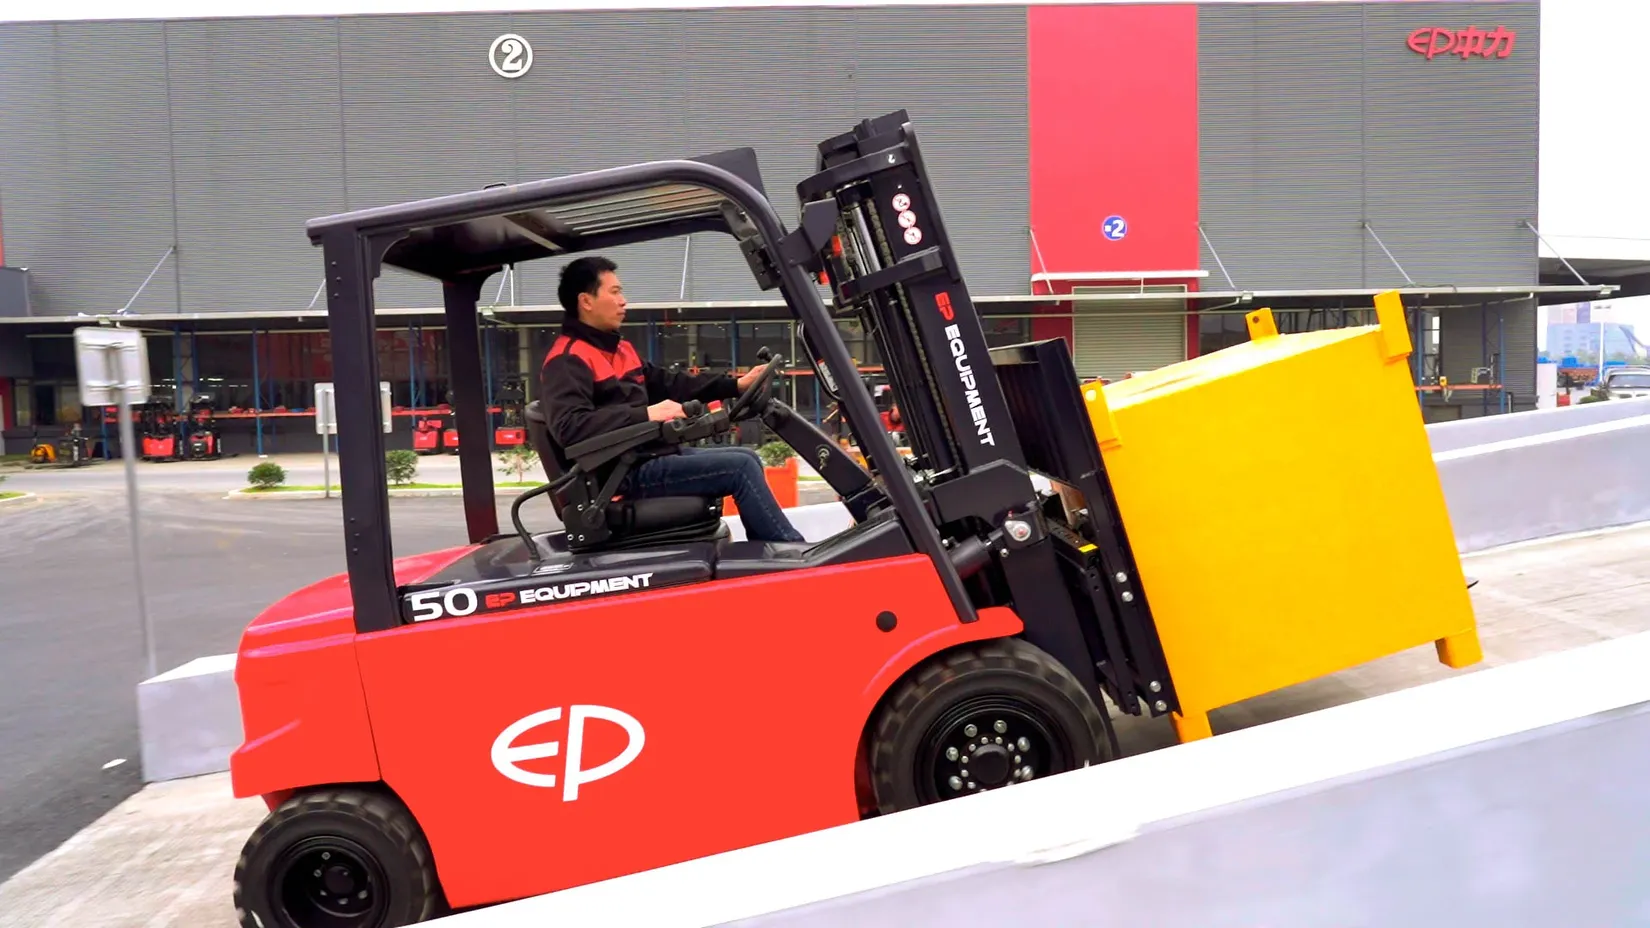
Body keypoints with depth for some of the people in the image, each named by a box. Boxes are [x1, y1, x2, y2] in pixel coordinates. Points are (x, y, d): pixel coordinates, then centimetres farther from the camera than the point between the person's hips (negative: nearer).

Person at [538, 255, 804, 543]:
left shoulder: (619, 348, 20)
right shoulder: (567, 360, -12)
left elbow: (668, 383, 24)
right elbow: (569, 426, -27)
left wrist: (735, 385, 16)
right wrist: (645, 415, -30)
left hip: (651, 455, 10)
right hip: (627, 472, -10)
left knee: (746, 457, 9)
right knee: (741, 466, -14)